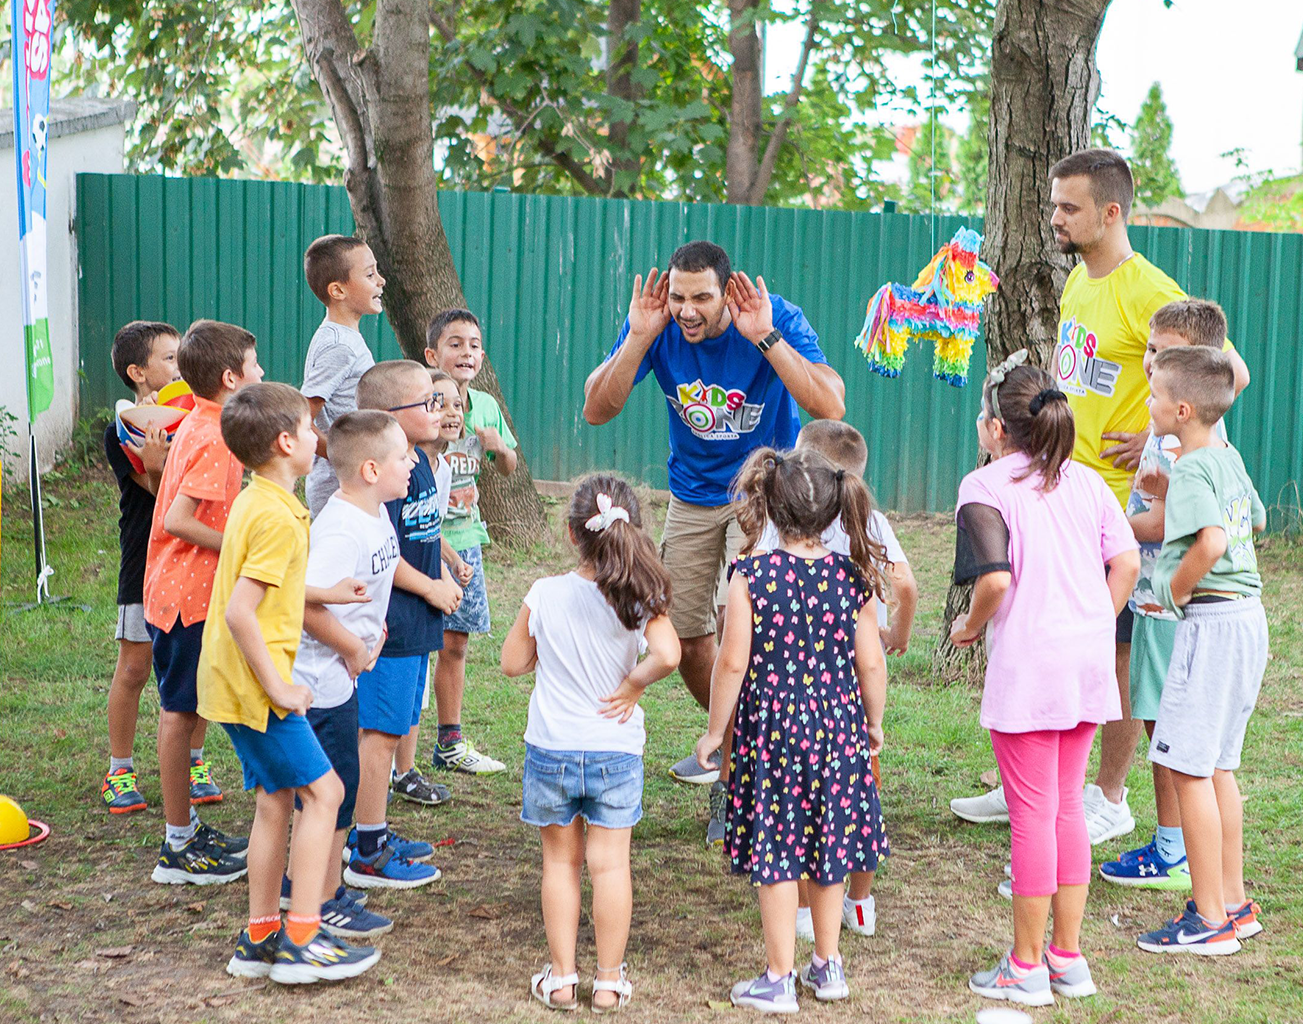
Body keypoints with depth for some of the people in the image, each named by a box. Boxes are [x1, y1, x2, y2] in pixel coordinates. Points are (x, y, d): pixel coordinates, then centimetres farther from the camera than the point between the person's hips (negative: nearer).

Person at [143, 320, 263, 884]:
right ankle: (179, 849, 4)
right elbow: (177, 521, -26)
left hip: (177, 590, 10)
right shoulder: (213, 440, -20)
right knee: (181, 711, -3)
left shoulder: (197, 425, 10)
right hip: (189, 595, -10)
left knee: (183, 709, 15)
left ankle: (187, 828, 26)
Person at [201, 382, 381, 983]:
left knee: (276, 801, 14)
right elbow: (240, 613, -26)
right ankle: (303, 942, -4)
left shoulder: (253, 503, 11)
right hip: (254, 685, -10)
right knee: (322, 791, -5)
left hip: (235, 684, 10)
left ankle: (260, 940, 19)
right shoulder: (277, 516, -20)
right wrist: (278, 688, -21)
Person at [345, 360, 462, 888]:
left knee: (392, 727, 16)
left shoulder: (419, 462, 12)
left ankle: (370, 833, 28)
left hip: (413, 624, 10)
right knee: (381, 731, -4)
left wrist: (444, 576, 12)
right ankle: (368, 853, 4)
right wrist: (430, 588, -13)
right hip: (389, 624, -10)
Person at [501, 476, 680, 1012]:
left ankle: (561, 977, 19)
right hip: (616, 752, 0)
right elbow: (666, 654, -27)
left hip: (551, 751, 1)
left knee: (561, 860, 14)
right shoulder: (638, 598, -12)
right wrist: (632, 686, -11)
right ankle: (609, 981, 15)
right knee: (609, 863, 9)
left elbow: (512, 662, 1)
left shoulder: (544, 595, -9)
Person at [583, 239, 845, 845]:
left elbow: (830, 407, -35)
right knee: (685, 635, 10)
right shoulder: (656, 327, -15)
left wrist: (765, 338, -40)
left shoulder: (777, 321, -23)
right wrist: (638, 339, -31)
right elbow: (596, 411, -20)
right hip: (693, 495, 4)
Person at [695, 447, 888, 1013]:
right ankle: (827, 966, 28)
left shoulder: (751, 577, -13)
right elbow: (871, 663, 0)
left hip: (771, 731, -3)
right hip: (837, 729, 3)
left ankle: (779, 979, 12)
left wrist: (715, 732, 0)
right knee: (828, 850, 16)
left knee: (774, 853, 6)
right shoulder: (852, 577, -4)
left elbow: (732, 664, -12)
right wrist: (873, 723, 16)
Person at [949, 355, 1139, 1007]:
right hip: (1088, 660, 6)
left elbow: (995, 578, -19)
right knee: (1067, 807, 16)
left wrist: (969, 628, -2)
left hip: (1027, 665, -6)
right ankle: (1068, 957, 22)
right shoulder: (1086, 480, 10)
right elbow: (1127, 561, 4)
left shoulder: (985, 486, -8)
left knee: (1032, 814, 1)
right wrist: (1098, 628, 14)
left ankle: (1027, 966, 10)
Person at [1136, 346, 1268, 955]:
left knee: (1187, 766, -5)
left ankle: (1209, 920, -1)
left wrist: (1177, 589, -16)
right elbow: (1255, 520, 30)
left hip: (1211, 622, -10)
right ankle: (1234, 904, 23)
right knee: (1217, 765, 16)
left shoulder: (1190, 471, -15)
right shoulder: (1229, 458, 13)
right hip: (1247, 615, 10)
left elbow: (1210, 542, -31)